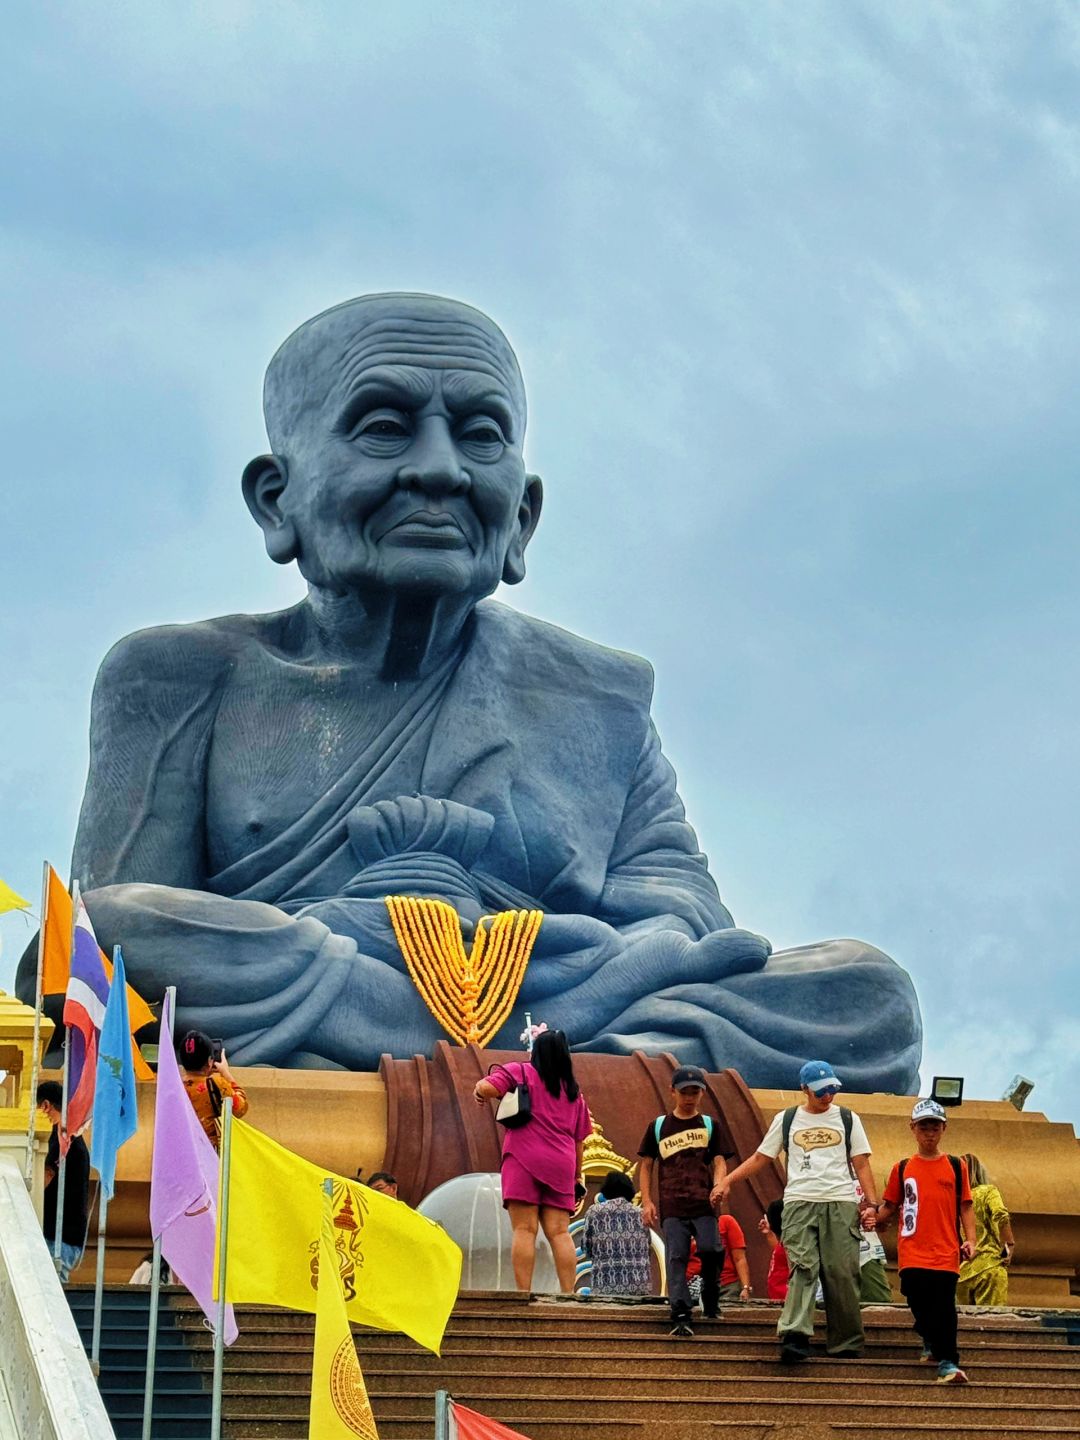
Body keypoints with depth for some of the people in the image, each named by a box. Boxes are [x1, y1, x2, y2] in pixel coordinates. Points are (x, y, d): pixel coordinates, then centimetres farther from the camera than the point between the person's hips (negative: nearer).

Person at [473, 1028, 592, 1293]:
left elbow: (486, 1089, -10)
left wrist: (480, 1089, 12)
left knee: (524, 1229, -9)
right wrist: (578, 1176, 24)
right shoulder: (574, 1091, 19)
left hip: (525, 1161, -4)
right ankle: (568, 1294, -9)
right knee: (559, 1232, 1)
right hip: (560, 1164, 4)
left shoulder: (521, 1072, 4)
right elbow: (579, 1140, 19)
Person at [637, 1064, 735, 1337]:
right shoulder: (659, 1126, 15)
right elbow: (647, 1165, 15)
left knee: (710, 1248, -17)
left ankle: (710, 1297, 9)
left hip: (703, 1203, -1)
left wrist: (718, 1185, -16)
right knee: (676, 1258, -9)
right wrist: (646, 1201, 5)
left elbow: (720, 1161, 5)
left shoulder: (712, 1125, 14)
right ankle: (680, 1315, -11)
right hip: (671, 1206, 1)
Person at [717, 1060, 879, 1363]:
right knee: (803, 1269, -16)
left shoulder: (848, 1120, 13)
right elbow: (761, 1158, 18)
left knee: (842, 1273, -6)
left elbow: (861, 1164, 10)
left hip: (840, 1204, 0)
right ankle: (794, 1336, -27)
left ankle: (846, 1344, 0)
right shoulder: (786, 1120, 14)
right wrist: (728, 1180, 8)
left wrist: (872, 1204, -1)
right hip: (799, 1203, 0)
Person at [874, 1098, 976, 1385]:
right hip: (912, 1254, 2)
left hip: (945, 1253, -1)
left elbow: (965, 1205, 9)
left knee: (944, 1308, -11)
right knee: (919, 1307, 3)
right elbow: (889, 1207, 14)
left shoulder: (956, 1167, 8)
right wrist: (872, 1218, -6)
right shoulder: (902, 1169, 11)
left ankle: (947, 1362, -11)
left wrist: (970, 1239, -3)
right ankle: (931, 1342, 31)